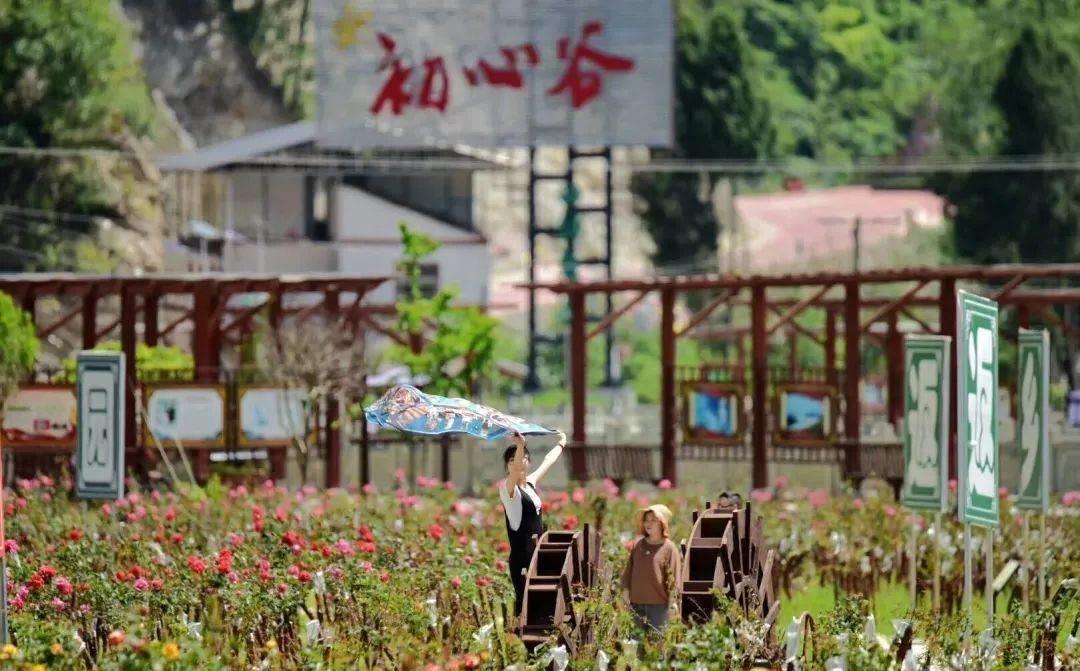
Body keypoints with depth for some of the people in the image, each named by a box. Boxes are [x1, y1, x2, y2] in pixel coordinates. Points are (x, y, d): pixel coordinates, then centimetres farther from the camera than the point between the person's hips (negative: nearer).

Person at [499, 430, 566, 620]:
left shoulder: (531, 483, 13)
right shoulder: (508, 488, -9)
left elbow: (547, 462, 29)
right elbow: (517, 470, -30)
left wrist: (561, 444, 45)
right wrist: (520, 446, -46)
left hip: (538, 555, 8)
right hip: (521, 559, -8)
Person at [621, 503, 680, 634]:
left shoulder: (669, 548, -6)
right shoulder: (638, 544, 8)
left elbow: (673, 577, -6)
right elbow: (629, 569, 14)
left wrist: (672, 601, -8)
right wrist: (626, 589, 6)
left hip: (658, 603, -5)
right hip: (637, 602, 5)